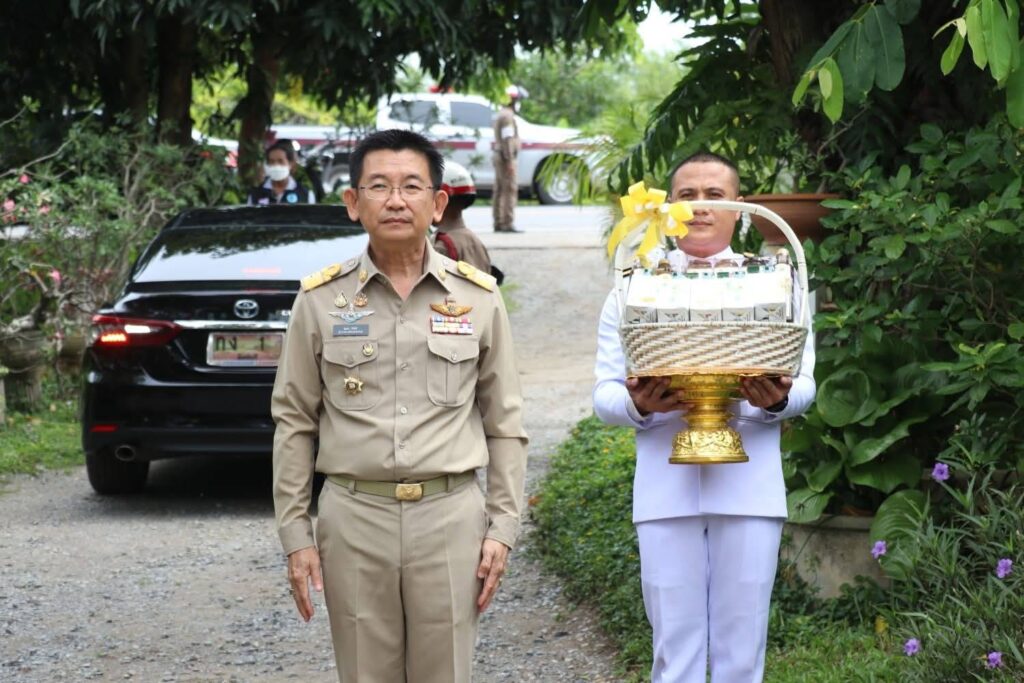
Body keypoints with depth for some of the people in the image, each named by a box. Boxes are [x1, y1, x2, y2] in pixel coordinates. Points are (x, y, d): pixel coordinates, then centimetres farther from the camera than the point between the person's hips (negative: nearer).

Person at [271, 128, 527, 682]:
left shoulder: (479, 297, 4)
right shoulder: (320, 300, 3)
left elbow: (504, 423, 8)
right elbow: (294, 423, 6)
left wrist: (502, 526, 2)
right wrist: (295, 534, 2)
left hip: (451, 517, 0)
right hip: (354, 517, 0)